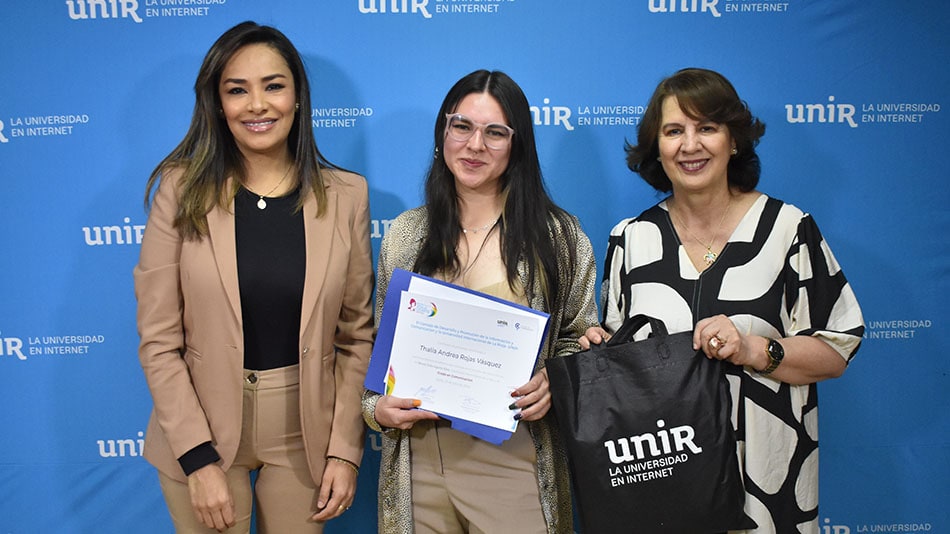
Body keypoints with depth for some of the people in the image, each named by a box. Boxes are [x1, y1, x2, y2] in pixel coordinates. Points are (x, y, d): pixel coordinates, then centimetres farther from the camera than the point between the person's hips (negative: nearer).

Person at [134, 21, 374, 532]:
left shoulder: (345, 194, -5)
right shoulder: (183, 189, -8)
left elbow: (357, 333, -1)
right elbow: (159, 341, -8)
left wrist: (345, 450, -4)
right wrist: (199, 459, -12)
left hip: (305, 433, 1)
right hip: (201, 428, -1)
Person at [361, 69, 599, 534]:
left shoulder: (557, 234, -1)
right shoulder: (404, 234, 6)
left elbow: (578, 338, 5)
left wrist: (552, 383, -13)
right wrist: (376, 406, -4)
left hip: (514, 461, -2)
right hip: (420, 462, 2)